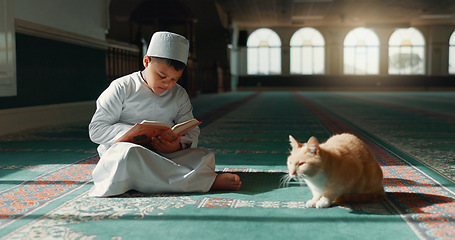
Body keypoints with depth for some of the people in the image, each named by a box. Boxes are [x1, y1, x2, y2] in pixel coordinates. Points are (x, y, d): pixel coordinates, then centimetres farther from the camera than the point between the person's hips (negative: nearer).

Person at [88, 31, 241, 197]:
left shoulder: (179, 95, 13)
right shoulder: (121, 89, -1)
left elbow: (192, 132, 10)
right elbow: (96, 130, -4)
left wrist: (179, 145, -15)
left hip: (163, 157, 4)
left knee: (205, 157, -18)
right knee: (129, 153, -40)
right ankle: (207, 181, -38)